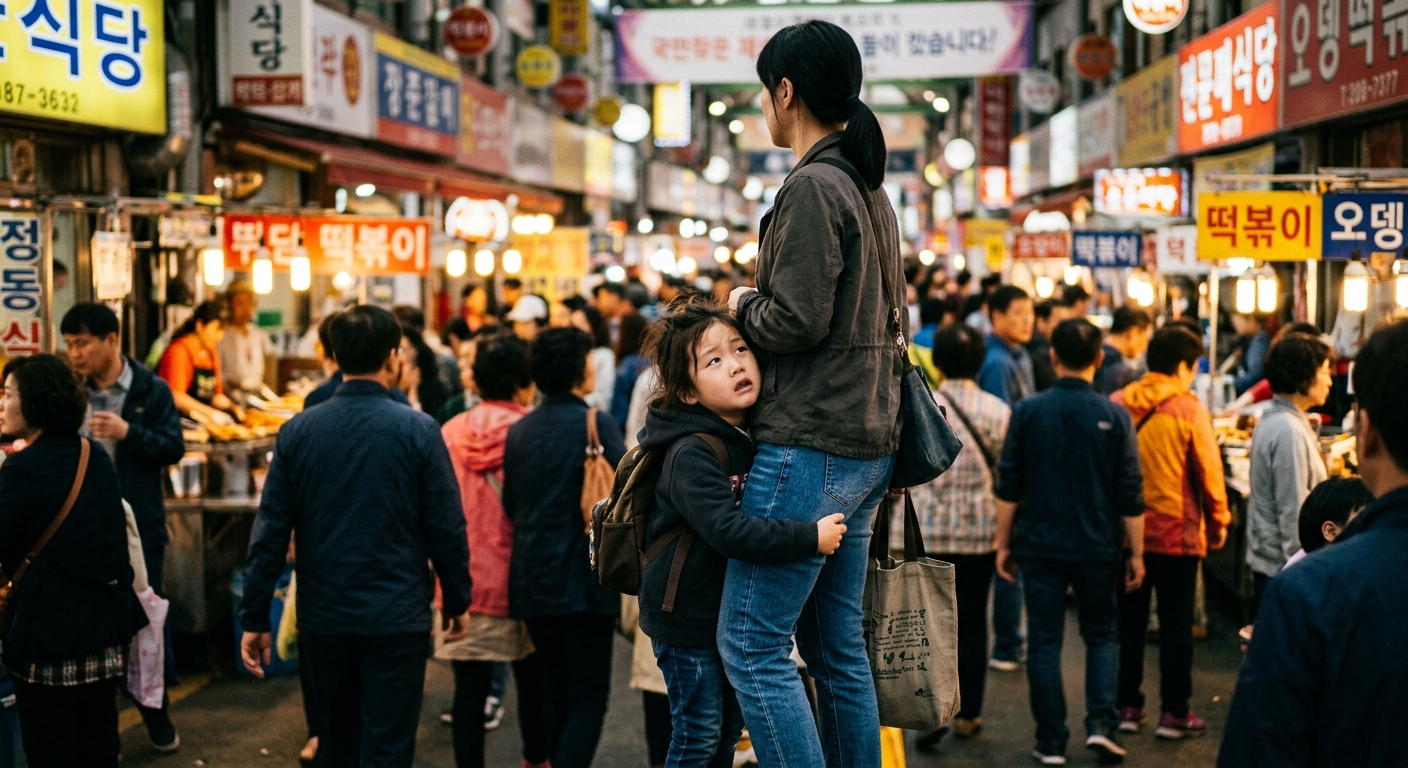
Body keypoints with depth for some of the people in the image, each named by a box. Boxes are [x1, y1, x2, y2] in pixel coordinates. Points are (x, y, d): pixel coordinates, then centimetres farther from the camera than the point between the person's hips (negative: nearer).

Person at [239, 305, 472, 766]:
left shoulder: (297, 431, -2)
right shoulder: (418, 430, -10)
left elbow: (270, 533, -2)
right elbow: (447, 528, -7)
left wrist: (254, 619, 4)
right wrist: (457, 602, 7)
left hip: (322, 618, 3)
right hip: (396, 619, -3)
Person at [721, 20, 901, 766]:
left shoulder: (813, 187, -14)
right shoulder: (870, 190, 16)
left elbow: (797, 322, -19)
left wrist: (744, 304, 0)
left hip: (810, 446, -10)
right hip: (865, 447, 10)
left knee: (751, 646, -6)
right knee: (837, 646, 14)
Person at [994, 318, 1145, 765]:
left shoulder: (1028, 411, -6)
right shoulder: (1114, 416, -6)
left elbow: (1008, 486, -2)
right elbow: (1130, 494, -4)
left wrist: (1004, 543, 7)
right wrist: (1136, 552, 6)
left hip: (1039, 544, 0)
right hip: (1097, 546, 0)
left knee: (1045, 642, 7)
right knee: (1102, 635, 16)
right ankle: (1101, 723, 2)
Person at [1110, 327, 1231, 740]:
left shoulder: (1116, 405, -2)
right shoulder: (1189, 410, -12)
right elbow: (1208, 472, -7)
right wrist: (1218, 522, 7)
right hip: (1176, 532, -3)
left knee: (1129, 621, 13)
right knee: (1176, 624, 6)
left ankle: (1127, 707, 17)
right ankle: (1174, 713, 10)